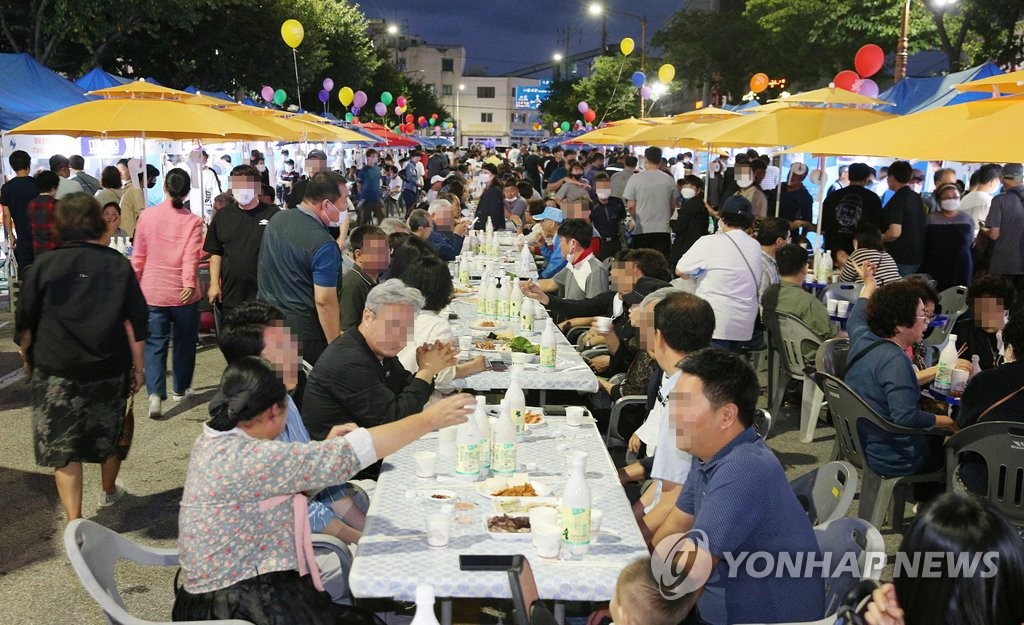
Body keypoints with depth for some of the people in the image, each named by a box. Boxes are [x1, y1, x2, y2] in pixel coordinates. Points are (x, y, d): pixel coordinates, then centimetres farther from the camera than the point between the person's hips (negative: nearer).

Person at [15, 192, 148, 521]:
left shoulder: (43, 266, -4)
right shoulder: (118, 265, -2)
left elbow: (25, 325, 0)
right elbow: (136, 324, -3)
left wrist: (28, 361, 15)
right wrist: (138, 367, 5)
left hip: (56, 372, -2)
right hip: (110, 370, 2)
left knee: (63, 448, 4)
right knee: (109, 436, 21)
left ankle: (75, 523, -1)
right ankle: (108, 492, 44)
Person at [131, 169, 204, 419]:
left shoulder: (147, 215, -2)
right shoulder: (193, 221, -8)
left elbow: (137, 255, 3)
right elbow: (191, 257, -18)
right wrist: (189, 283, -23)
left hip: (152, 291, 1)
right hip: (183, 293, -1)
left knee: (155, 344, 5)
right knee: (184, 342, 17)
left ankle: (155, 394, -11)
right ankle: (180, 389, 30)